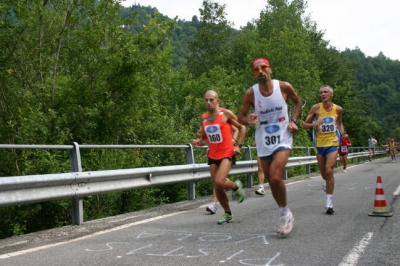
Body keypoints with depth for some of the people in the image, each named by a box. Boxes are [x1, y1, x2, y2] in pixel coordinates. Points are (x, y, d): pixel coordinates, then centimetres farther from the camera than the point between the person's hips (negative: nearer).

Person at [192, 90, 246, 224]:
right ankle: (228, 214, 25)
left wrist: (238, 145, -6)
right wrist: (197, 142, -5)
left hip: (227, 154, -5)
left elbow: (242, 127, 2)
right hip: (213, 155, 5)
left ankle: (236, 186, 11)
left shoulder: (226, 114, -7)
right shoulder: (204, 118, 8)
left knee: (219, 182, -22)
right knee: (217, 188, 7)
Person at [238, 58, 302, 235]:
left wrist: (294, 121, -3)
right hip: (263, 142, 2)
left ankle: (285, 212, 3)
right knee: (272, 181, 9)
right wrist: (248, 120, -21)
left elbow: (297, 102, 11)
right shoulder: (251, 93, -8)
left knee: (275, 178, -20)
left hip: (282, 139, -2)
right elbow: (240, 117, 2)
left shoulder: (284, 87, -8)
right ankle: (284, 214, 29)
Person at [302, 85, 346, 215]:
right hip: (320, 144, 1)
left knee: (329, 171, -17)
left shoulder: (338, 109, 0)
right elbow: (304, 125, -1)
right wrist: (314, 124, -21)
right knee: (324, 173, 13)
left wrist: (342, 132, 0)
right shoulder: (316, 108, -5)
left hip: (332, 143, -1)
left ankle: (329, 202, -13)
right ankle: (328, 182, 51)